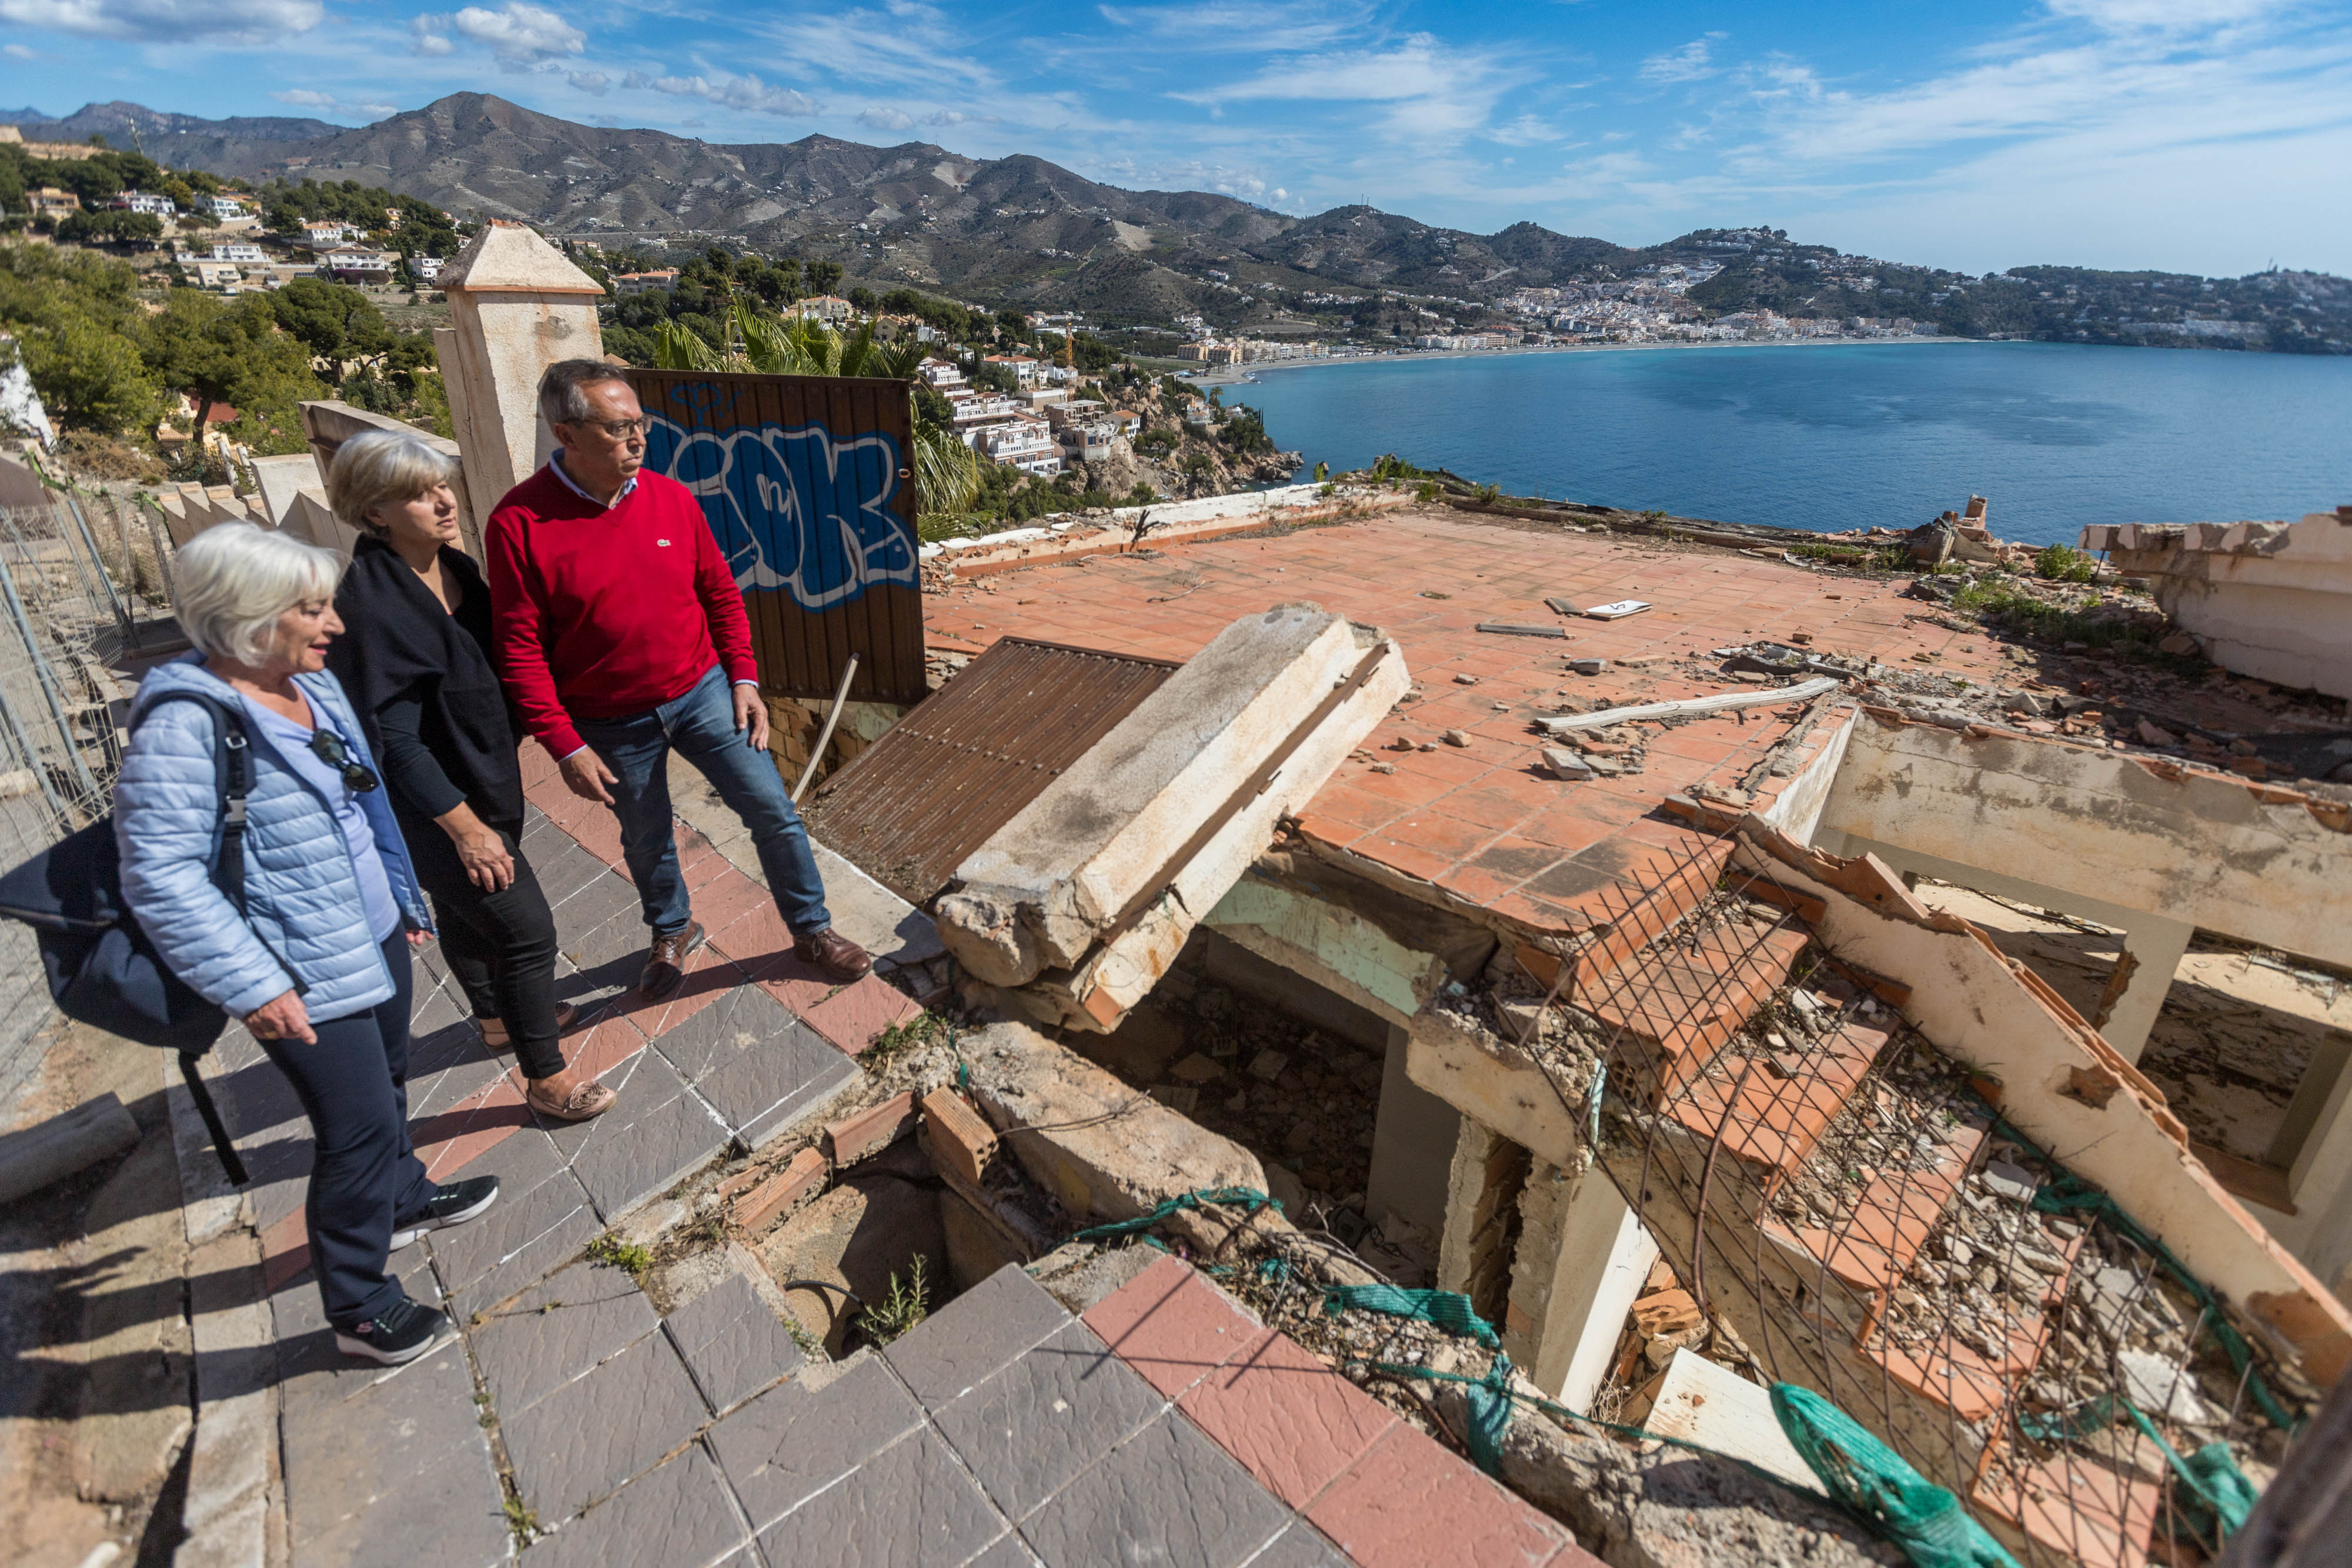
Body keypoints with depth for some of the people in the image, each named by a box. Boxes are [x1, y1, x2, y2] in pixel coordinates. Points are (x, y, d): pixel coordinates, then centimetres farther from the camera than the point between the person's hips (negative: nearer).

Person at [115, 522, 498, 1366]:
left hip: (372, 933, 8)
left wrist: (403, 894, 19)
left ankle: (401, 1197, 52)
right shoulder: (185, 723, -23)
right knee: (360, 1125, 2)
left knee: (388, 1082, 26)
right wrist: (252, 985, -23)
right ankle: (360, 1305, 23)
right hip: (305, 975, -8)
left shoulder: (310, 682, 2)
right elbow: (159, 875, -23)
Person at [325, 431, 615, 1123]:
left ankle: (499, 1016, 48)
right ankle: (546, 1078, 13)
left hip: (485, 780, 8)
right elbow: (391, 739, -24)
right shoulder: (370, 605, -25)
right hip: (435, 806, -8)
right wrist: (464, 825, -21)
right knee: (527, 927, -3)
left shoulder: (454, 566, 0)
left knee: (469, 908, 27)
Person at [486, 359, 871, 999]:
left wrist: (744, 680, -1)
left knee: (773, 811, 0)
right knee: (646, 840, 18)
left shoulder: (670, 496, -5)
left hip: (703, 693, 2)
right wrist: (565, 746, -14)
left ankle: (812, 929, 20)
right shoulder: (519, 523, -15)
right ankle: (673, 931, 46)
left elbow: (721, 594, 4)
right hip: (611, 724, -2)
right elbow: (520, 650, -13)